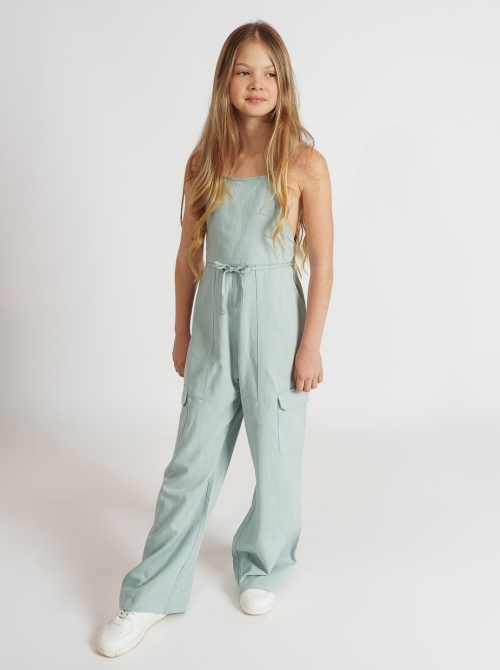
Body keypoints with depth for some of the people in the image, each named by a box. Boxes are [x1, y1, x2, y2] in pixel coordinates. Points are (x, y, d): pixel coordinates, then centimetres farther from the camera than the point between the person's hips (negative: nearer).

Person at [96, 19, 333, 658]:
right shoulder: (205, 161, 5)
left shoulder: (305, 163, -4)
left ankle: (261, 566, 35)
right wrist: (182, 331, 11)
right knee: (192, 458, 7)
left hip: (275, 317, -2)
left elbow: (322, 263, -5)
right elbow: (188, 252, 10)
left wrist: (311, 345, -7)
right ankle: (152, 594, 19)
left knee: (276, 455, 9)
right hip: (213, 319, 2)